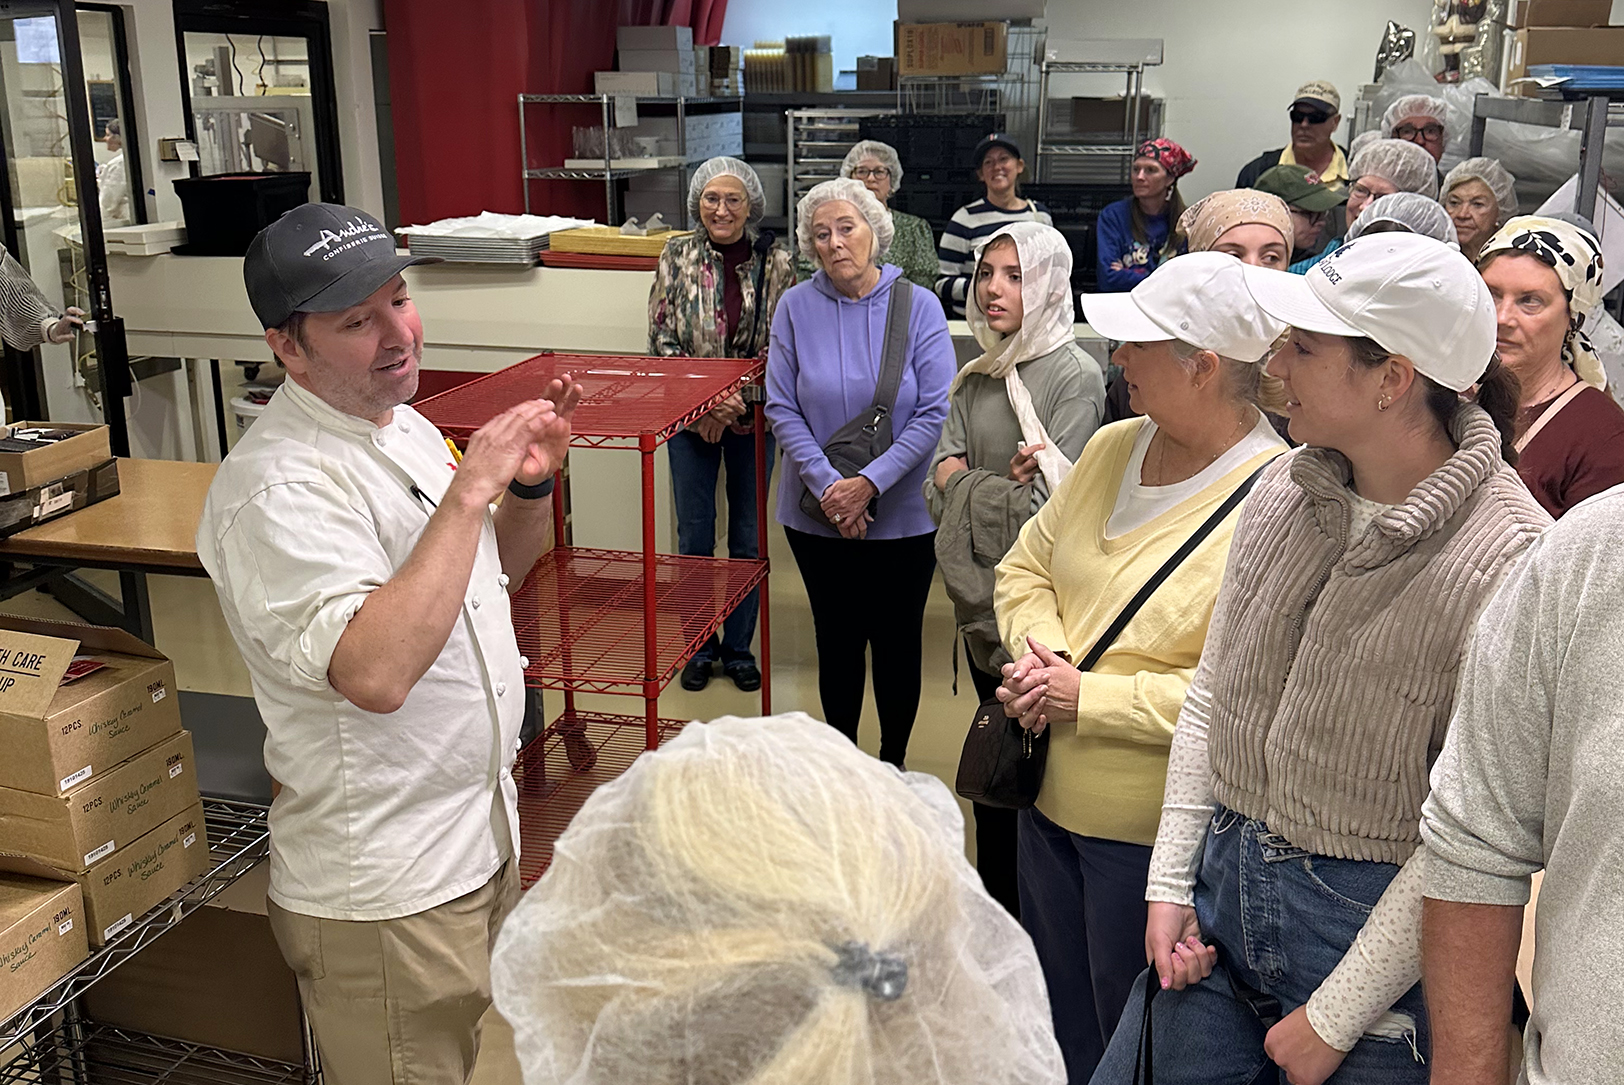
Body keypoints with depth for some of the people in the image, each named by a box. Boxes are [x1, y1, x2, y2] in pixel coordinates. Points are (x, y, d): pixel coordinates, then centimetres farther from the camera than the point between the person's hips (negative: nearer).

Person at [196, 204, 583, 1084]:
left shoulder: (404, 425, 5)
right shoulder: (277, 490, -24)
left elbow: (498, 568, 18)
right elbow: (377, 672, -37)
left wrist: (532, 484, -3)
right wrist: (469, 489, -32)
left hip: (481, 836, 9)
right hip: (383, 894, -9)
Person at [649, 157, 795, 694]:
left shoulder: (777, 262, -3)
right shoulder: (677, 256, -2)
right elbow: (661, 339, -3)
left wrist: (737, 401, -14)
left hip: (754, 415, 0)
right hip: (690, 415, 0)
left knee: (748, 538, 9)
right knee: (694, 536, 7)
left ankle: (738, 647, 25)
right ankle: (699, 646, 24)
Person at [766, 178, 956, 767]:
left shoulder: (918, 306, -7)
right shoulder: (796, 307, -4)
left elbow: (936, 412, -10)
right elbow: (782, 408, -4)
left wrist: (869, 483, -18)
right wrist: (826, 484, -16)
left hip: (904, 515, -1)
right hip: (819, 517, 1)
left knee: (897, 642, 11)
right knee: (837, 640, 14)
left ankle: (893, 767, 29)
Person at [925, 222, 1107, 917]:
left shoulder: (1077, 377, -11)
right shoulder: (976, 377, 10)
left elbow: (1048, 507, -17)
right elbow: (940, 482, 3)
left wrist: (968, 490, -5)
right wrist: (1005, 485, -14)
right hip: (980, 598, 7)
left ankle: (1027, 912, 13)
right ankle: (996, 899, 31)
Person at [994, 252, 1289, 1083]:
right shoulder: (1112, 448, 2)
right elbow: (1026, 566, 10)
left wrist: (1088, 699, -24)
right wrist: (1040, 646, -11)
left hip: (1149, 837, -7)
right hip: (1049, 800, 7)